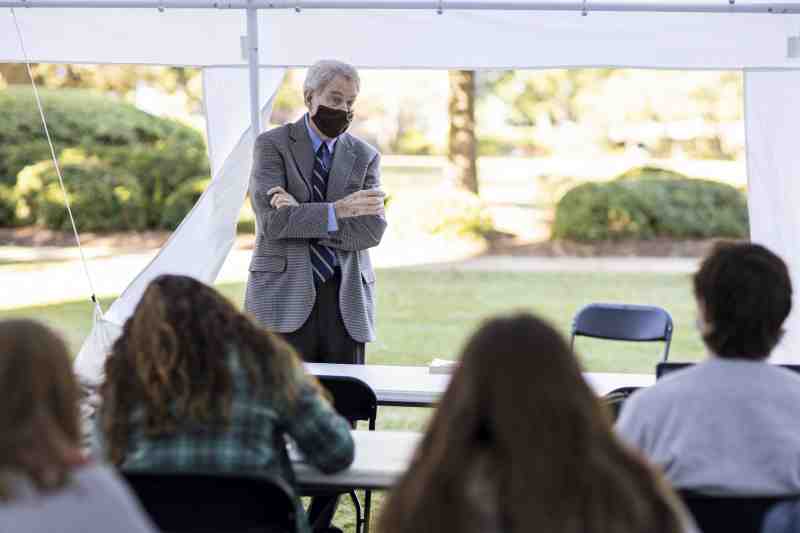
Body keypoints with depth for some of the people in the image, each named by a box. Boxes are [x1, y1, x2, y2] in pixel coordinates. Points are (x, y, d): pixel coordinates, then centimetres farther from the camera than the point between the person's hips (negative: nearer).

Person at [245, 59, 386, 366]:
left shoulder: (365, 156, 11)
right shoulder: (272, 145, 2)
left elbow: (372, 230, -2)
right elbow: (272, 219, -12)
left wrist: (301, 218, -13)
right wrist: (337, 210, -20)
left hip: (347, 302, 3)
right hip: (285, 297, -3)